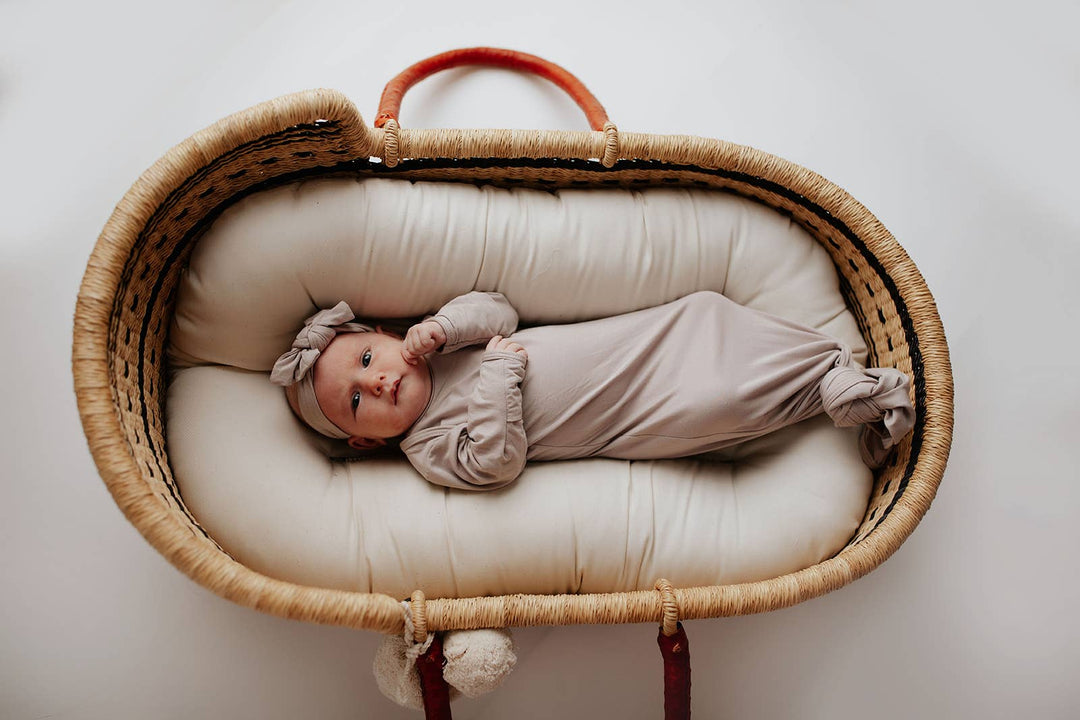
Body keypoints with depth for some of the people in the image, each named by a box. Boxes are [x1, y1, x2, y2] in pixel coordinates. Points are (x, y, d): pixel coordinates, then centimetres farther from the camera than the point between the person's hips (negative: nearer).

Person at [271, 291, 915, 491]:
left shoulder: (428, 349, 7)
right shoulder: (430, 447, -9)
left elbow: (497, 309, 5)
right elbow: (495, 460, -23)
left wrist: (444, 326, -14)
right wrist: (499, 368, -25)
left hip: (636, 341, 6)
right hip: (634, 422, -6)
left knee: (704, 313, -6)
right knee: (712, 405, -24)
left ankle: (833, 366, 10)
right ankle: (829, 393, -1)